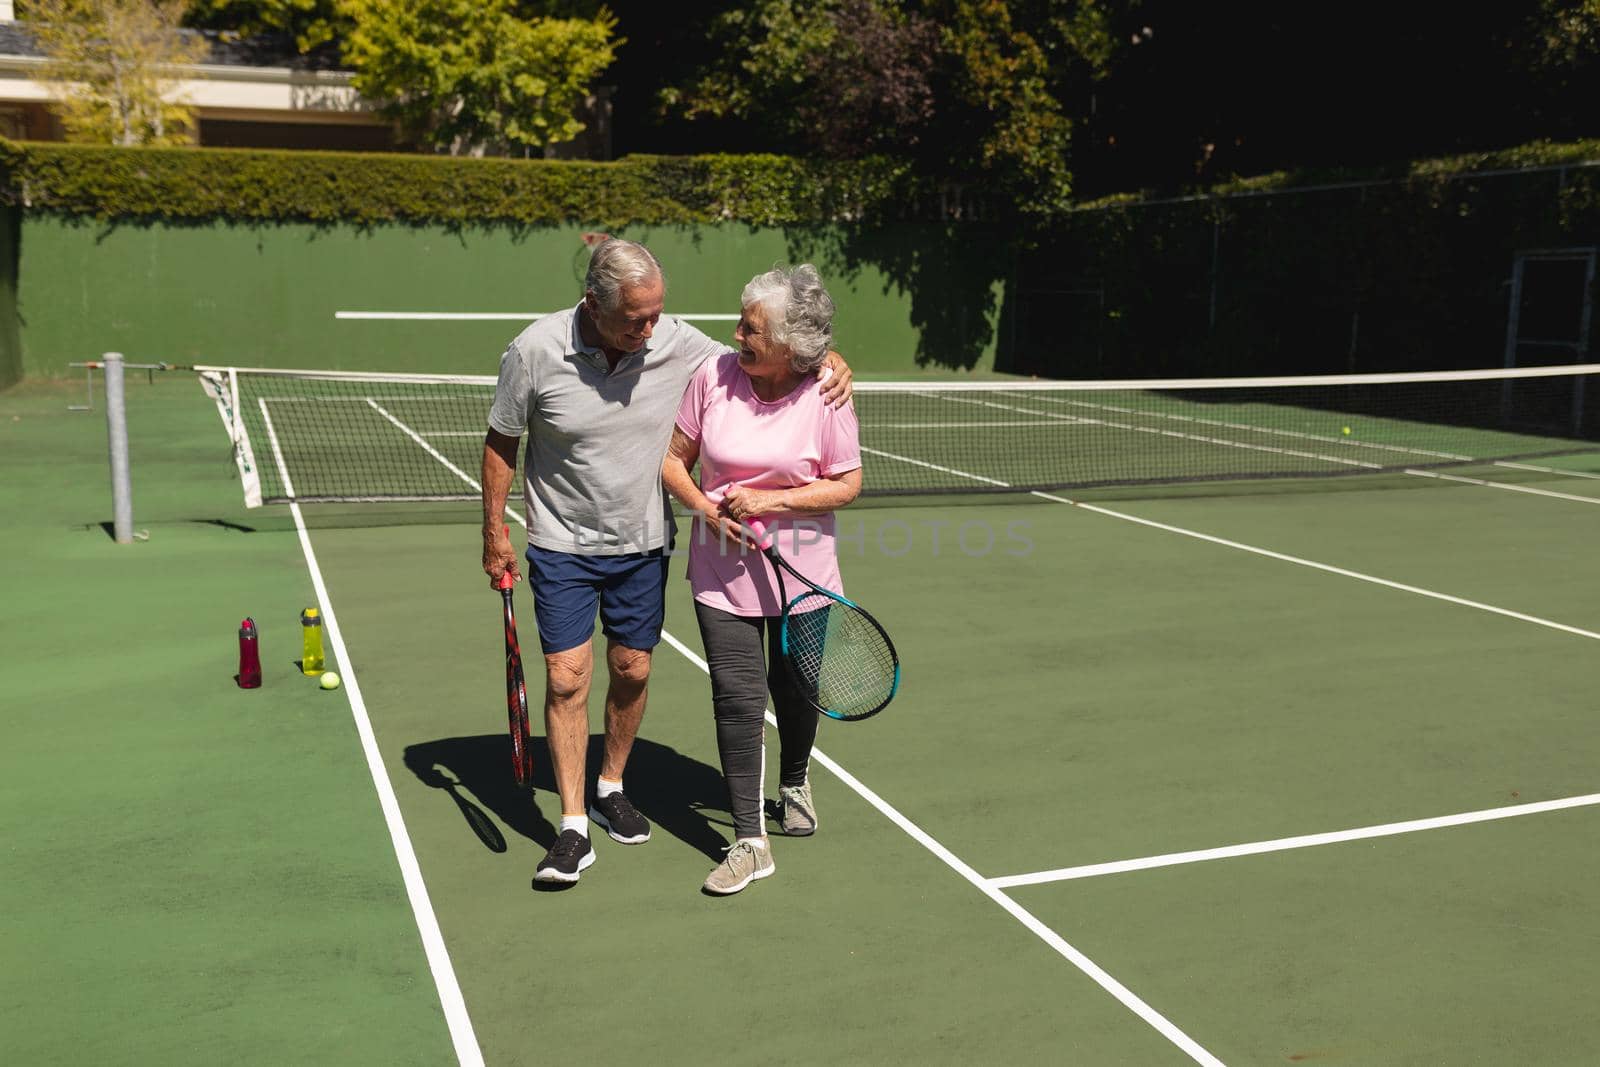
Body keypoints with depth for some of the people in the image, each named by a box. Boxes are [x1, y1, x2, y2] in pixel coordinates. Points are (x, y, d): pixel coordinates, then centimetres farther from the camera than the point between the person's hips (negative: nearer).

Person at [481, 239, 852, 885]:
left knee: (631, 670, 11)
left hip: (643, 545, 2)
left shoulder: (677, 344, -13)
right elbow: (501, 441, -3)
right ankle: (574, 829, 4)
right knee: (566, 678, -6)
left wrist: (829, 358, -17)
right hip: (562, 546, -2)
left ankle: (610, 788, 34)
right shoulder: (535, 352, -17)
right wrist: (495, 531, -1)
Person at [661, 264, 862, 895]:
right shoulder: (712, 376, -9)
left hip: (803, 573, 0)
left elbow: (847, 485, -6)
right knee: (737, 699, -4)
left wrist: (769, 500, -18)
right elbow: (674, 458, 1)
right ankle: (749, 842, 6)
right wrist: (709, 510, -17)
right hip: (723, 571, 0)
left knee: (795, 692, 15)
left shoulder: (825, 397, -13)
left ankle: (794, 784, 46)